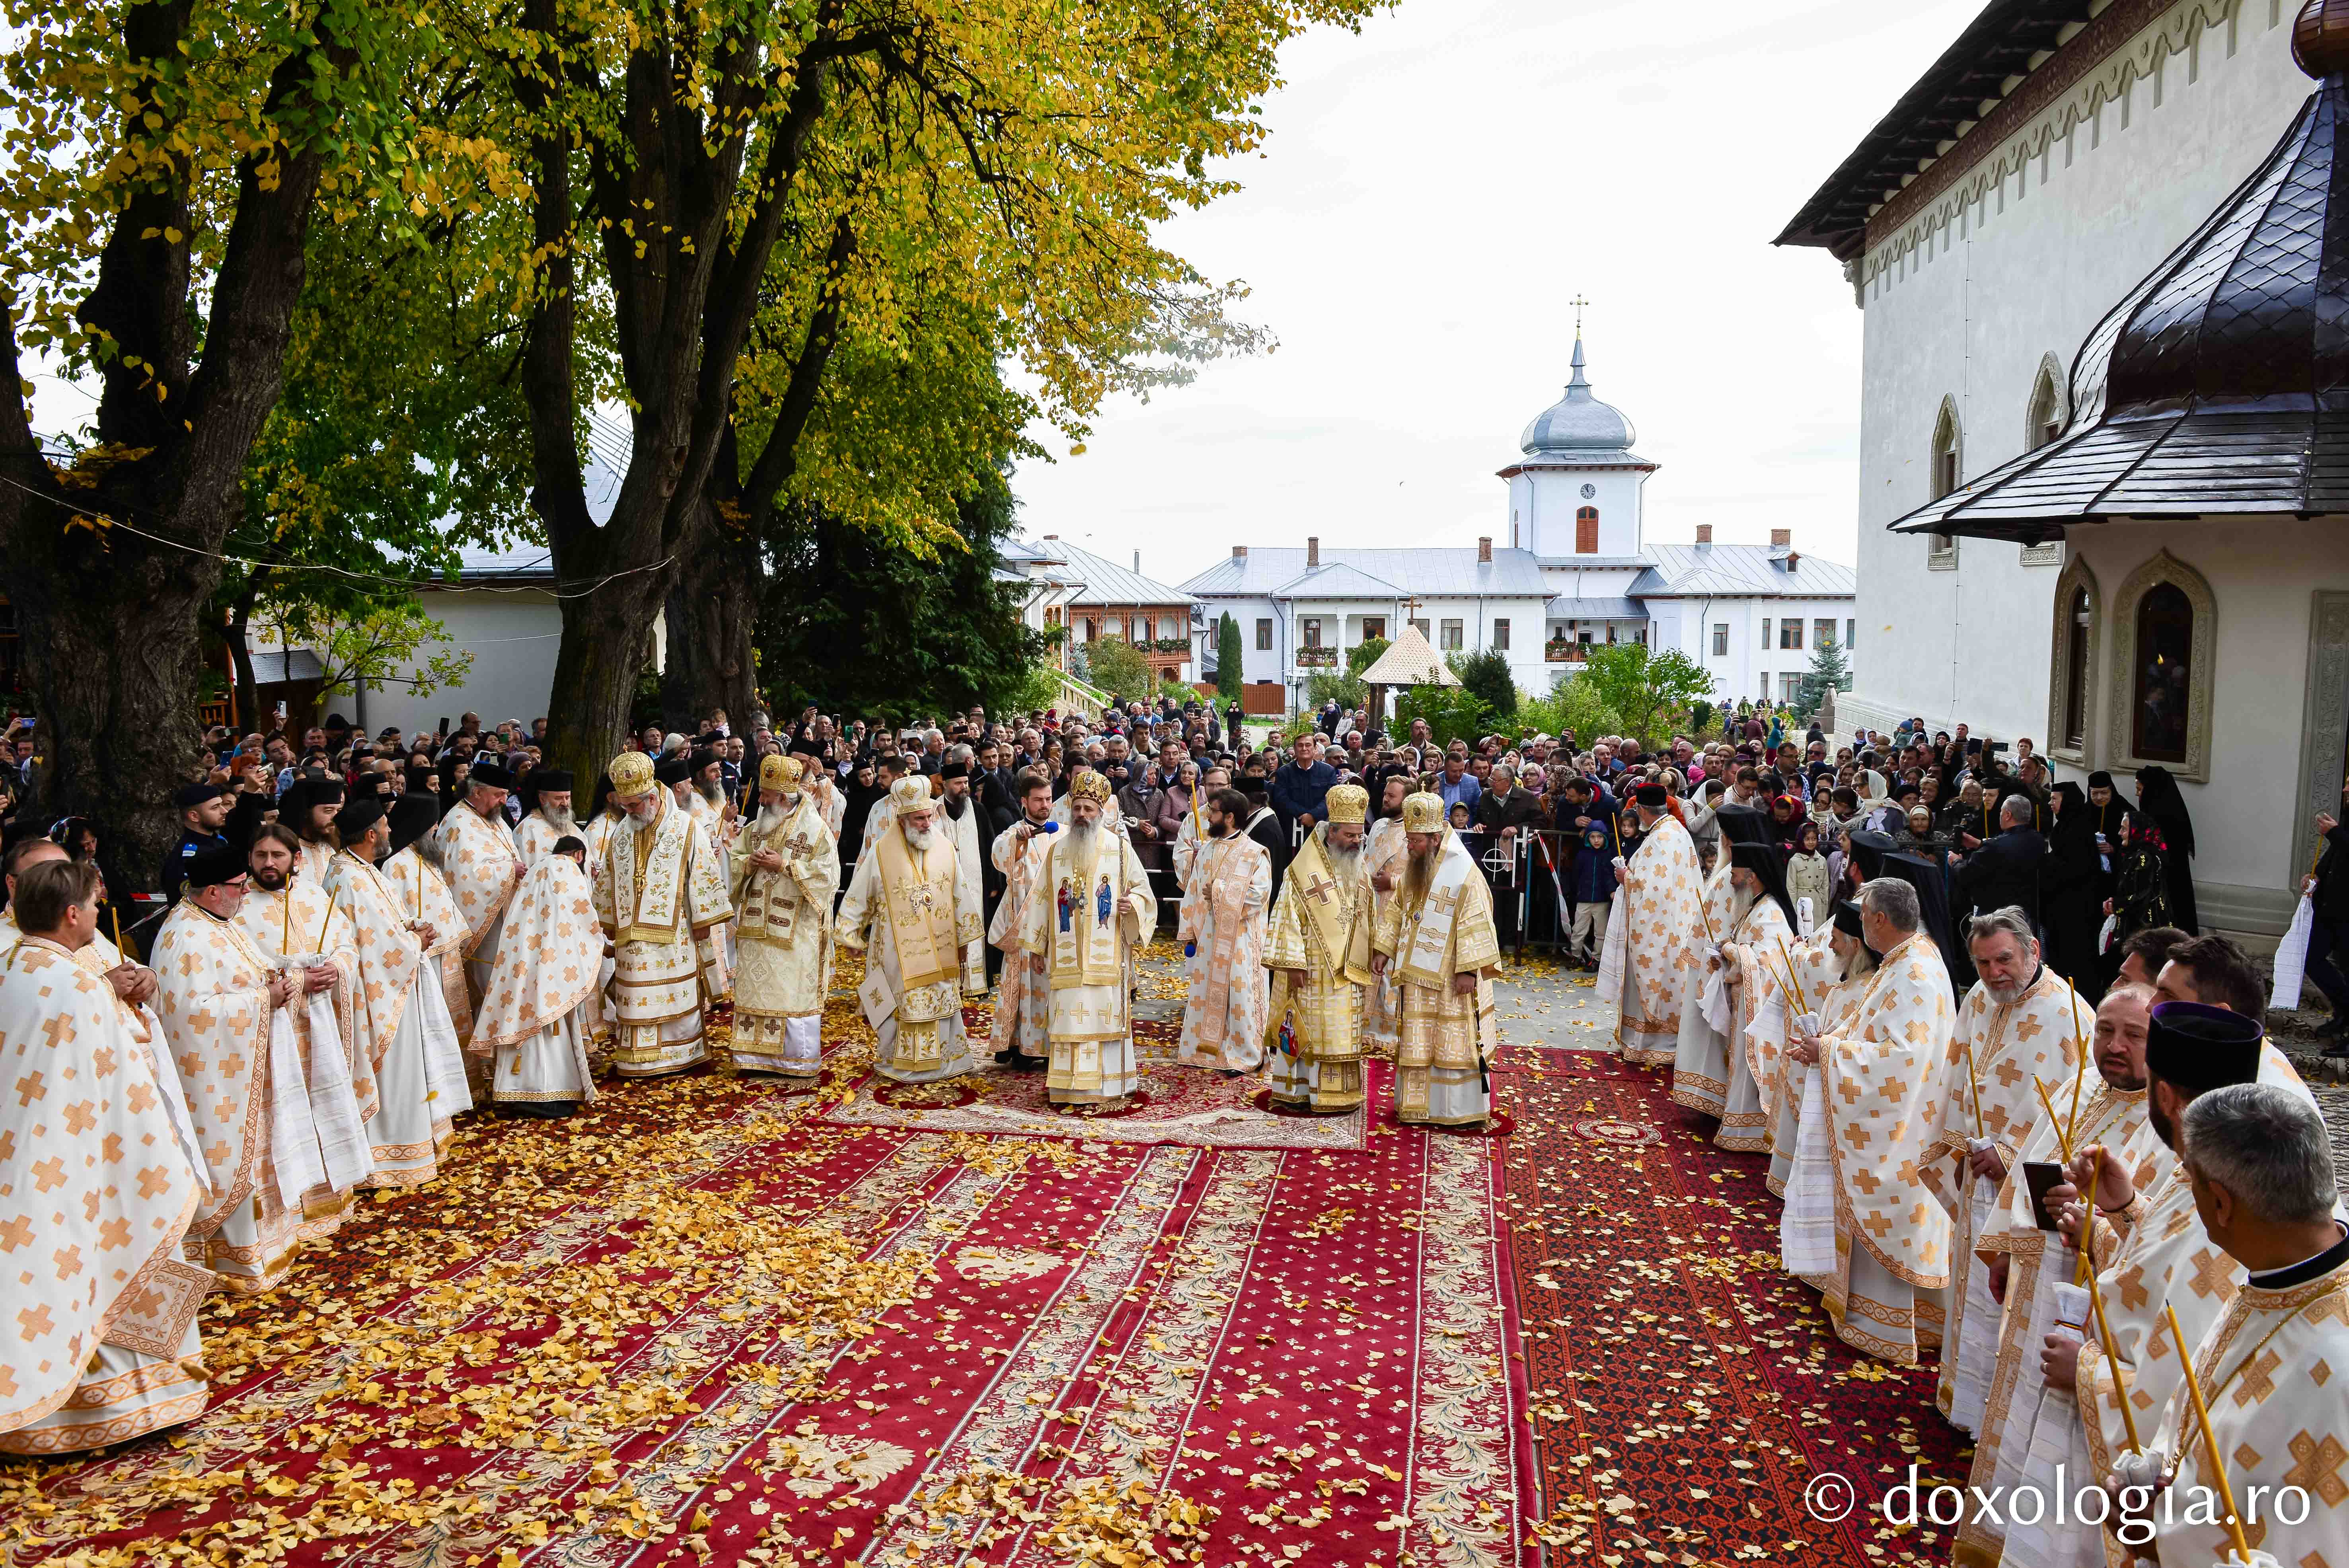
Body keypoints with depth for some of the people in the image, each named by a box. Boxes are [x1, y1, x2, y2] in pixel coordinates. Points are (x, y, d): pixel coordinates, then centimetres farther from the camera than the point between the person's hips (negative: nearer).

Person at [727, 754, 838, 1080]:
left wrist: (784, 866, -19)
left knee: (795, 992, 1)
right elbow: (732, 861, 13)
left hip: (794, 931, -6)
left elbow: (827, 876, -14)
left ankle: (800, 1060, 12)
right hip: (757, 928, 6)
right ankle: (758, 1055, 18)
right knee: (754, 990, 8)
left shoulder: (815, 829, -9)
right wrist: (750, 863, -10)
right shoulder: (757, 827, 9)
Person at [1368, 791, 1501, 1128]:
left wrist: (1468, 969, -20)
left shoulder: (1464, 873, -16)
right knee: (1416, 1043, 12)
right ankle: (1418, 1106, 21)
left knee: (1454, 1042, -1)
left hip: (1450, 976, -7)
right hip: (1417, 974, 7)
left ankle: (1463, 1109, 8)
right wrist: (1382, 950, 8)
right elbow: (1397, 910, 15)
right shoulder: (1414, 869, 8)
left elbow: (1475, 924, -17)